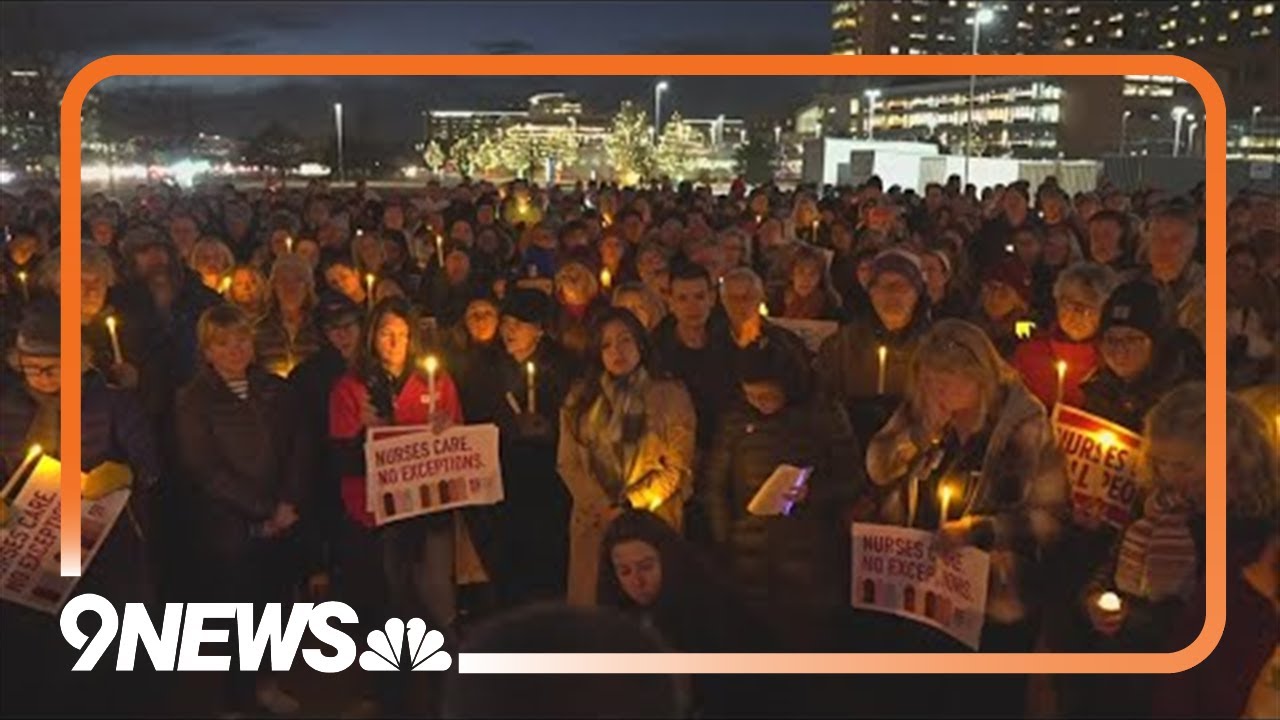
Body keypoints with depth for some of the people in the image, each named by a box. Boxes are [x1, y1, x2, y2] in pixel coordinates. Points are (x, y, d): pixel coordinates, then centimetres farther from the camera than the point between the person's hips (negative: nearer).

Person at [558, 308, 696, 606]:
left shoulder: (671, 396, 2)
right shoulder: (580, 398, 12)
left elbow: (678, 468, -3)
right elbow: (567, 463, 6)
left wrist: (628, 507, -11)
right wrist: (601, 506, -9)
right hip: (594, 522, 2)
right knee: (591, 601, 1)